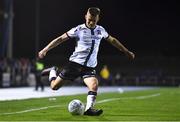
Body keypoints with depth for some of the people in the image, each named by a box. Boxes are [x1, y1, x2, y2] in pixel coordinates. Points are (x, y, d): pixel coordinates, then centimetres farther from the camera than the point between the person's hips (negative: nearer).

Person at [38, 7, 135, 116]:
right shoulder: (79, 29, -6)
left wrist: (126, 51, 29)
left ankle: (89, 109, -18)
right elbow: (61, 39, -5)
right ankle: (52, 72, 32)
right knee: (55, 86, 1)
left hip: (90, 66, 3)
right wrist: (45, 50, -11)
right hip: (75, 63, -2)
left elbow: (112, 40, 24)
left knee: (94, 85, -25)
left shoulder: (100, 30, 7)